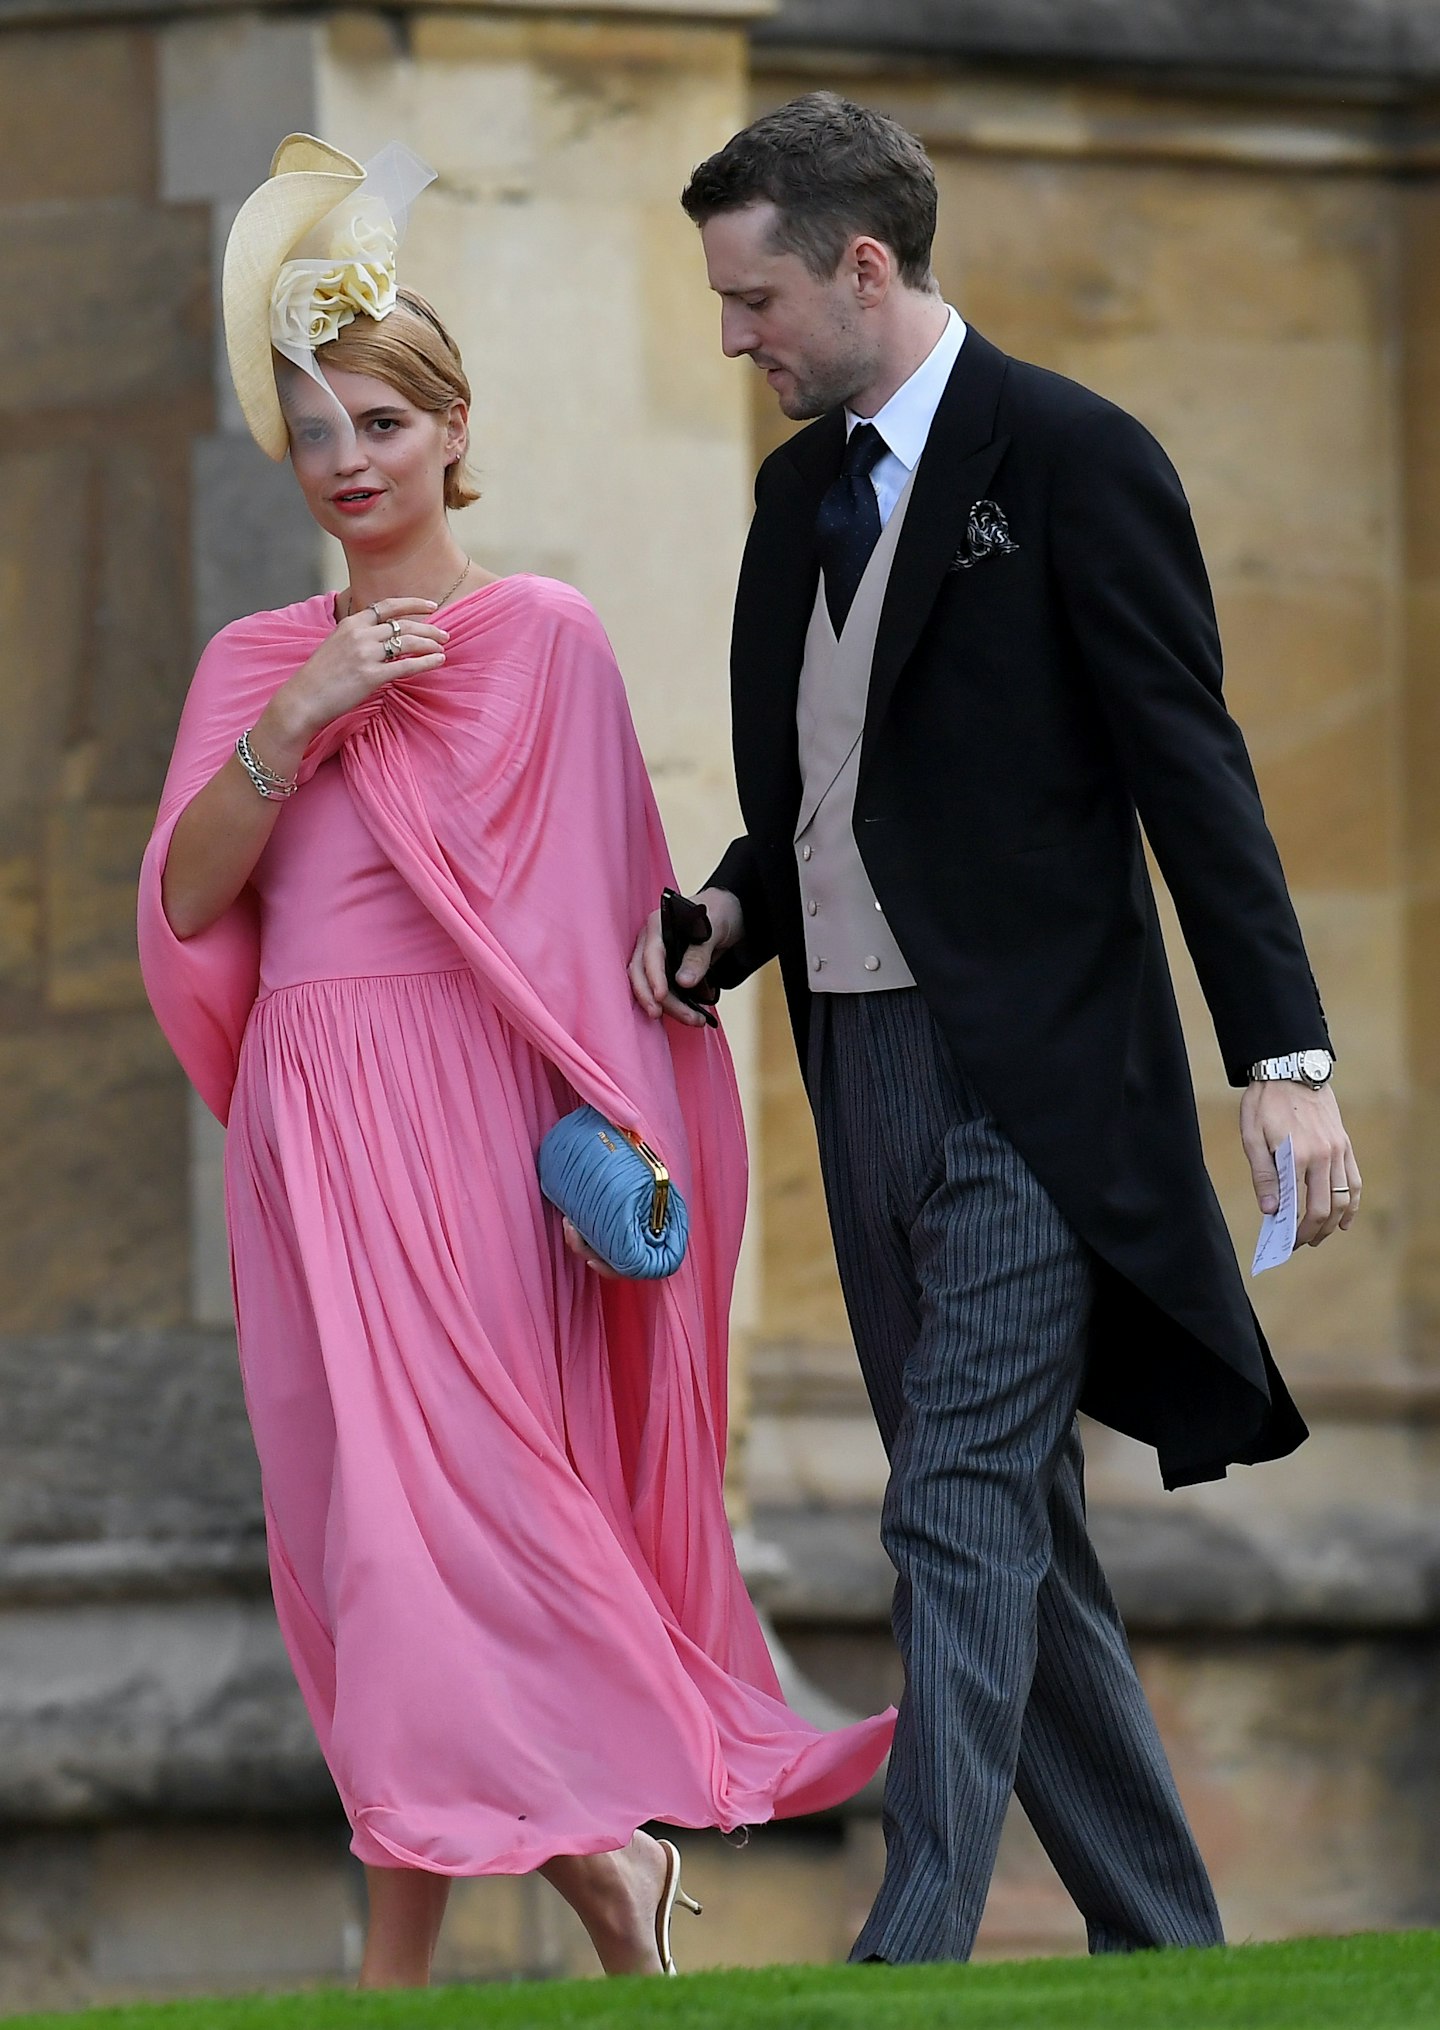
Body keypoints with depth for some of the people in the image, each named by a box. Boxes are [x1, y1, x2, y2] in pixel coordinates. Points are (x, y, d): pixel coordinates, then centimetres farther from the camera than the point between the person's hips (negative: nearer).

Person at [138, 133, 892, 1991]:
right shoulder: (256, 663, 14)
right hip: (311, 1116, 4)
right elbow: (186, 899, 4)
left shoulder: (543, 639, 2)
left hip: (473, 1114, -4)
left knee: (442, 1473, -11)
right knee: (358, 1500, 2)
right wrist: (296, 723, -8)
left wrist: (610, 1127, -11)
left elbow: (603, 915, -2)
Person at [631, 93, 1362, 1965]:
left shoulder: (1072, 460, -7)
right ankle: (1160, 1947, 17)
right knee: (1015, 1536, 10)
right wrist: (729, 919, 3)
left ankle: (915, 1952, -21)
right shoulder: (799, 490, 15)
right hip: (866, 1080, 8)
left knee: (964, 1509, -15)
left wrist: (1283, 1055, -16)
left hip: (1026, 1078, -8)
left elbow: (1190, 769, -11)